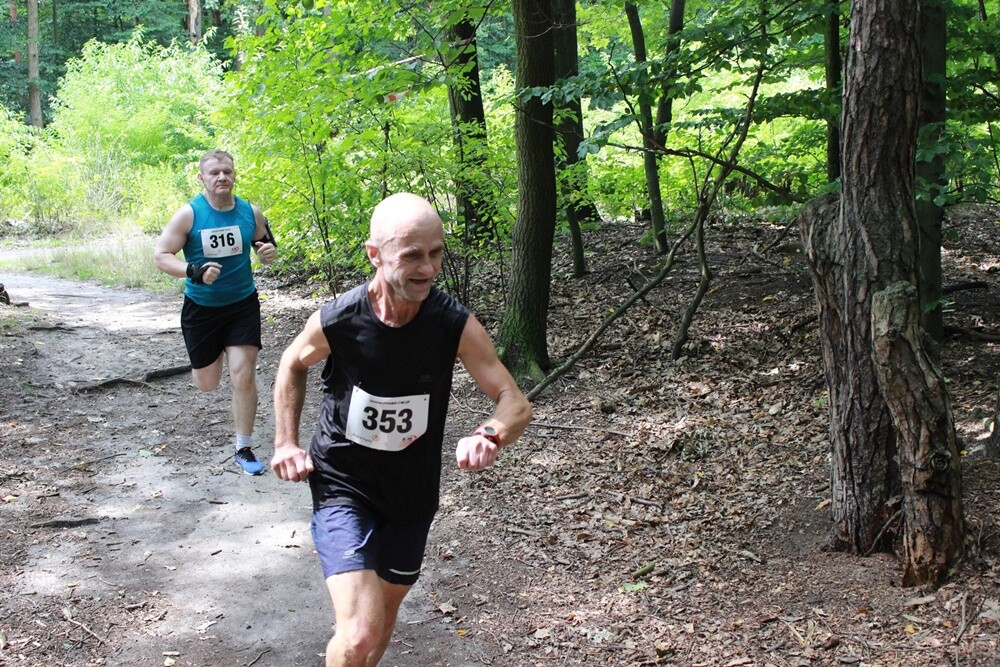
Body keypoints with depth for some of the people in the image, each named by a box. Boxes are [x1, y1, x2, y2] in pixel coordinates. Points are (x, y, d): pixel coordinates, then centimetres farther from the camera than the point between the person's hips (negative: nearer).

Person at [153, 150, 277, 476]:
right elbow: (160, 255, -13)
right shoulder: (189, 214, -14)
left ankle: (244, 449, 5)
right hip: (200, 308, -1)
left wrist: (269, 252, -13)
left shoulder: (250, 213, -5)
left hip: (242, 304, 1)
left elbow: (264, 244, 12)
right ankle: (210, 356, 51)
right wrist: (193, 272, -30)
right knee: (207, 384, 12)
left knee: (243, 376, -9)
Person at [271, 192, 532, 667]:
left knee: (386, 607, 23)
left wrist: (490, 435, -38)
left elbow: (516, 404, -16)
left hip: (412, 494, 3)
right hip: (343, 486, -3)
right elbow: (293, 365, 4)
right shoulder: (335, 321, -20)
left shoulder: (456, 325, -19)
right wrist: (286, 442, -3)